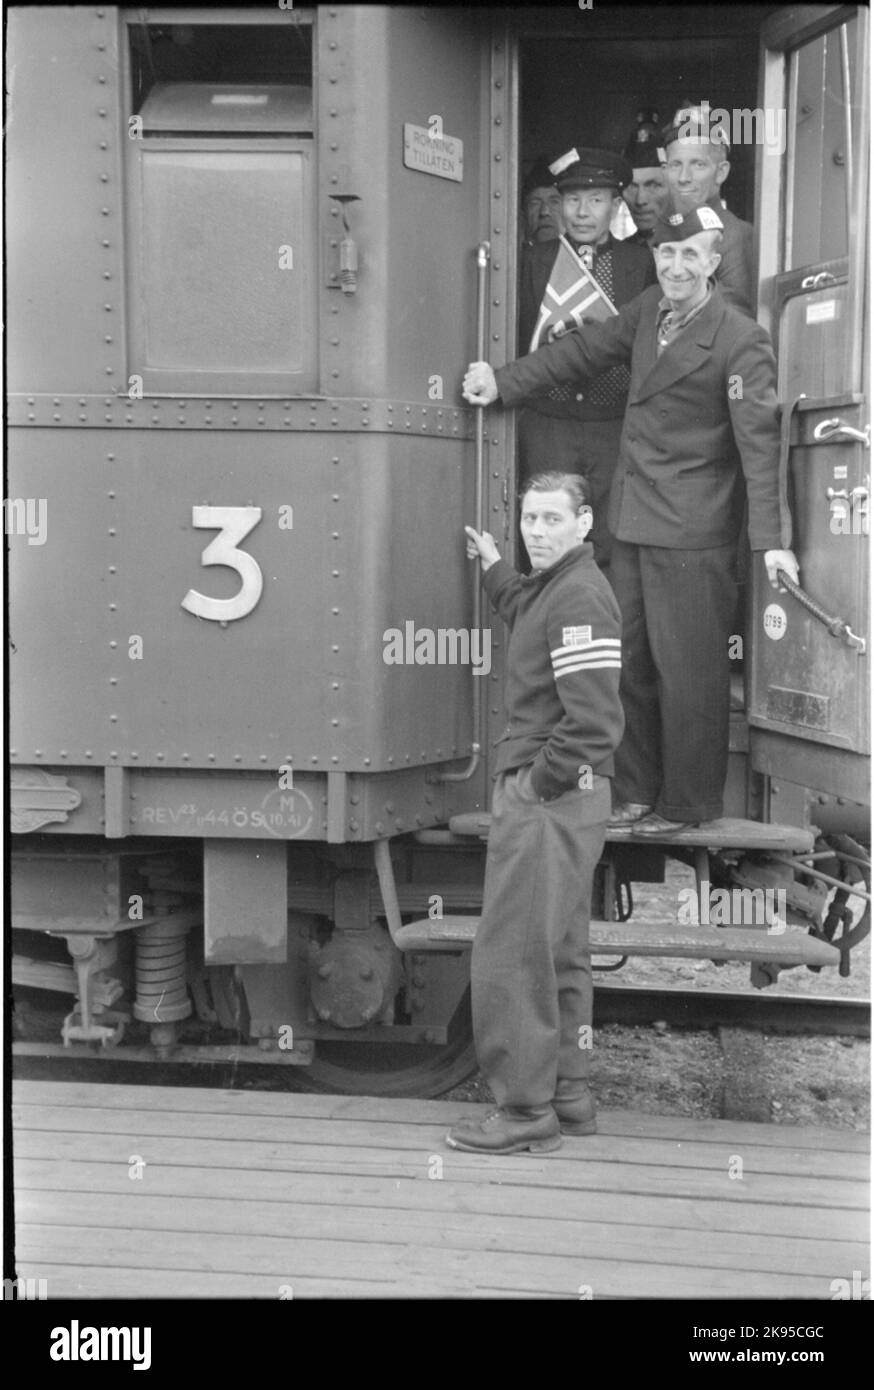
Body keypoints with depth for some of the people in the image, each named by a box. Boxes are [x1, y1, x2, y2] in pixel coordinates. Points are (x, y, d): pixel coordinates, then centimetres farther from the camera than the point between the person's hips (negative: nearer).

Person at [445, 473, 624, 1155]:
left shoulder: (580, 597, -17)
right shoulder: (557, 588, 15)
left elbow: (595, 723, -24)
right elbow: (528, 618, 39)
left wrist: (539, 783, -17)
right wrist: (495, 570, 38)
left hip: (549, 798, -11)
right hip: (559, 800, 11)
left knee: (511, 958, -5)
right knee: (560, 954, 16)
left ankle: (526, 1111, 3)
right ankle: (568, 1094, 27)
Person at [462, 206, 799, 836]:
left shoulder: (741, 341, -13)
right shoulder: (648, 310, 7)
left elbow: (760, 441, -16)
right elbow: (584, 350, 18)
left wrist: (771, 538, -21)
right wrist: (503, 381, 16)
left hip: (692, 535, -7)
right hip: (634, 524, 8)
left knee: (687, 671, 1)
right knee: (630, 662, 14)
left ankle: (688, 803, 16)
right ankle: (637, 792, 28)